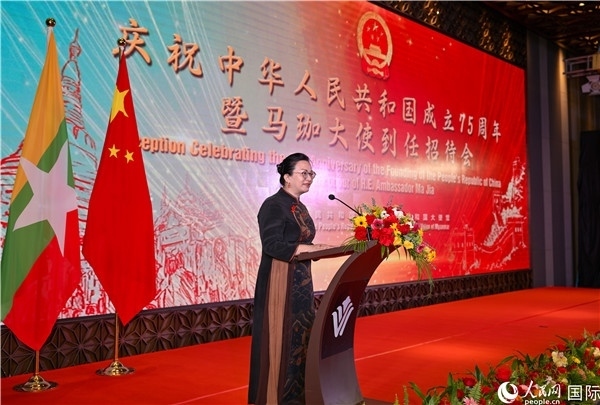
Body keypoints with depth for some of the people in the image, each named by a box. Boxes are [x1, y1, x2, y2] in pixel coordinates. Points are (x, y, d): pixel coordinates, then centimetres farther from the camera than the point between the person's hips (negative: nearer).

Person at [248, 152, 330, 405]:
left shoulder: (300, 208, 15)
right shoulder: (274, 205, -12)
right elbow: (272, 245, -21)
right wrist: (310, 248, -27)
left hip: (301, 281, 9)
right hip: (279, 281, -9)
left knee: (301, 336, 11)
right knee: (279, 338, -4)